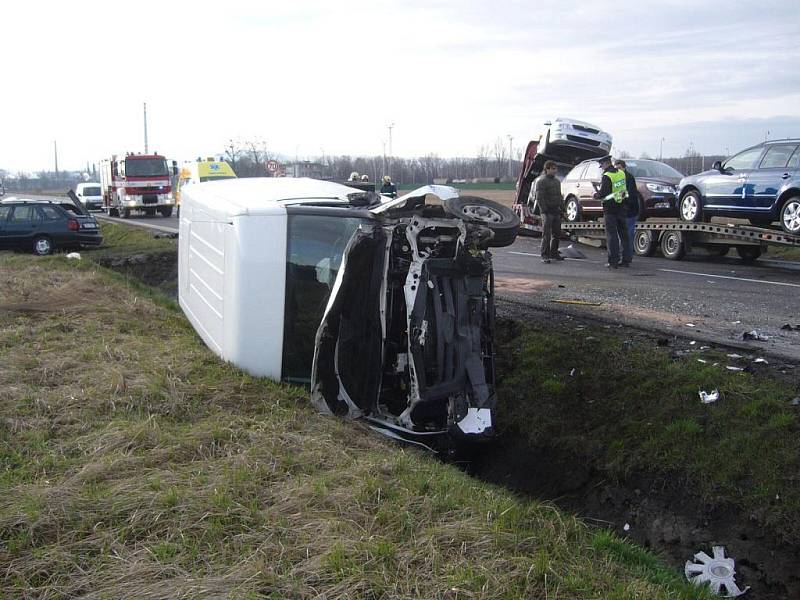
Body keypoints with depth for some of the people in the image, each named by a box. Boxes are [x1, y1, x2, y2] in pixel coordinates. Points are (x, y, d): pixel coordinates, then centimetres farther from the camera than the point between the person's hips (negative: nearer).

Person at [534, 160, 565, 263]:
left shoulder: (556, 181, 18)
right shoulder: (541, 181, -8)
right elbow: (539, 198, -14)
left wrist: (562, 209, 15)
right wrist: (544, 211, -19)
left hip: (556, 212, 8)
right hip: (547, 212, -8)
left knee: (557, 234, 11)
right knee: (546, 234, -8)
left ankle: (554, 253, 20)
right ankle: (544, 255, -4)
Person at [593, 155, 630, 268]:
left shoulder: (607, 176, -16)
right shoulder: (621, 173, 6)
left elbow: (602, 193, -17)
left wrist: (595, 195, 2)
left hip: (610, 209, -7)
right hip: (621, 207, 7)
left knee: (611, 235, -2)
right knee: (623, 234, 12)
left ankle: (613, 261, -2)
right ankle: (626, 260, 17)